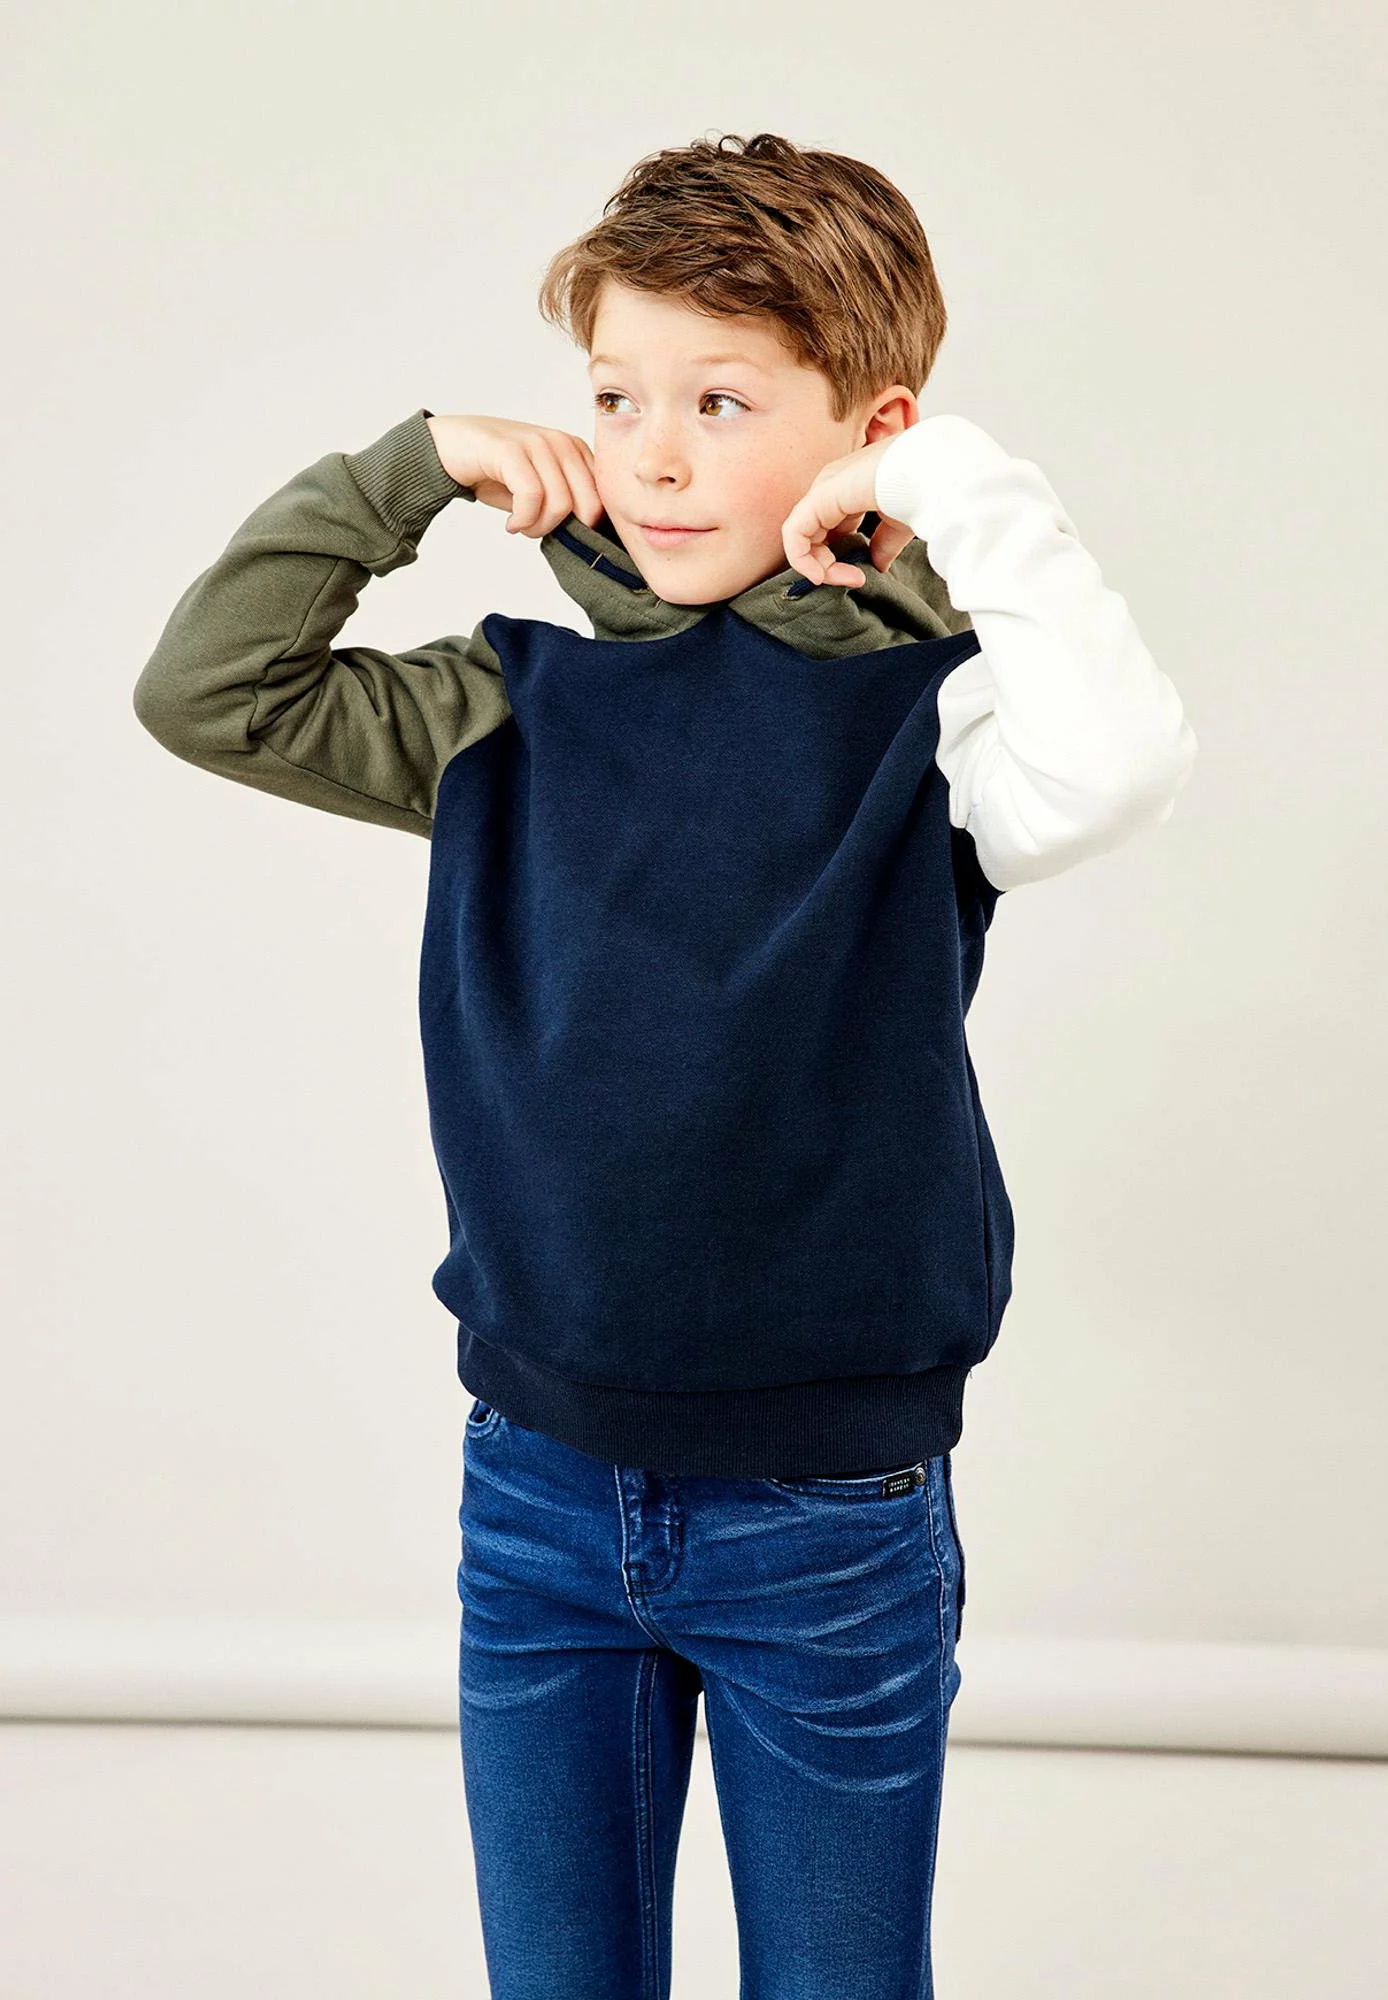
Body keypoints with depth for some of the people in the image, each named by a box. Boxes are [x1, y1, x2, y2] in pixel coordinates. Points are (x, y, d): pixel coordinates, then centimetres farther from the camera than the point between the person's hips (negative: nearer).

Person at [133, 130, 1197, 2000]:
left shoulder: (921, 711, -10)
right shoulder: (521, 705, 1)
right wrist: (408, 468, -5)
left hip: (830, 1515, -3)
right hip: (539, 1490, 3)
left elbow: (1117, 764, -30)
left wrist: (966, 489, -22)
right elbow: (207, 689, 0)